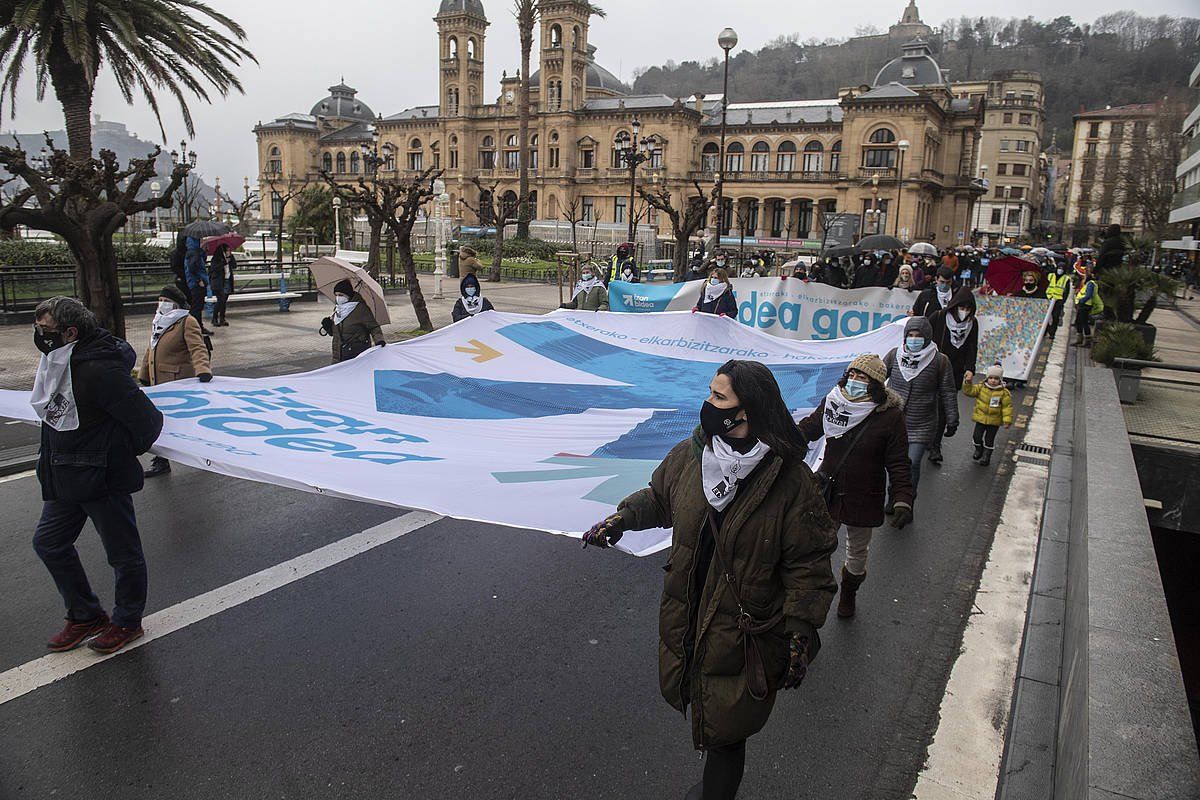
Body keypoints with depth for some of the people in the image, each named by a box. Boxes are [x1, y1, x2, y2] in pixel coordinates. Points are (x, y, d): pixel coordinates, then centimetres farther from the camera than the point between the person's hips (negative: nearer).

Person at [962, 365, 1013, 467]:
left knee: (989, 439, 8)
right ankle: (979, 451, 34)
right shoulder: (981, 387, -5)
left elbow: (1007, 407, -9)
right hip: (980, 418, 2)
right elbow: (969, 391, -7)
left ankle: (986, 456, 26)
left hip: (994, 421, -2)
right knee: (977, 436, 6)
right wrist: (967, 383, -25)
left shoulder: (1004, 392, -11)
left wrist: (1007, 420, -12)